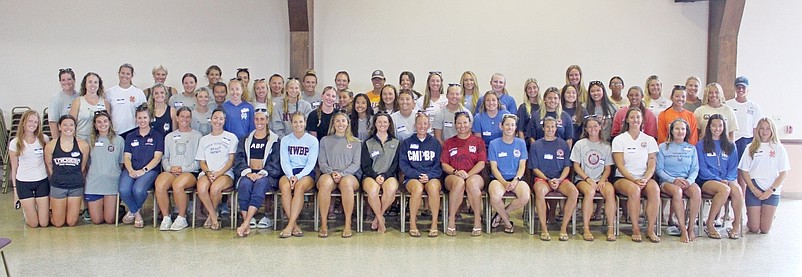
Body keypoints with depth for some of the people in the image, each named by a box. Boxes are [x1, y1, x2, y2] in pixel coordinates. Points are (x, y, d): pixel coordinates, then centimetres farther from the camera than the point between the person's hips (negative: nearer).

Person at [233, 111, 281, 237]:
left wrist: (262, 174, -14)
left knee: (260, 183, -36)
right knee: (245, 184, -33)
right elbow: (239, 160, 9)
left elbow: (275, 162, 2)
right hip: (248, 173, 2)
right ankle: (248, 224, -36)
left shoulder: (274, 140, 13)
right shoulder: (246, 140, 21)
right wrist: (248, 172, -10)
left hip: (266, 176, -2)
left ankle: (245, 224, -44)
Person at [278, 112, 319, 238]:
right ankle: (294, 225, -30)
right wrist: (290, 176, -15)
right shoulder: (285, 140, 13)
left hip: (307, 173, -2)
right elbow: (284, 162, 4)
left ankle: (290, 225, -35)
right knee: (285, 186, -32)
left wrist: (298, 176, -17)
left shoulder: (312, 140, 6)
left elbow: (311, 163, -2)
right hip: (289, 172, 2)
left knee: (299, 186, -35)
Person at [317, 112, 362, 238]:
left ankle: (348, 224, -32)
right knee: (326, 182, -38)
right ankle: (324, 224, -31)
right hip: (328, 174, 1)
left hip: (349, 175, 0)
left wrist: (342, 173, -12)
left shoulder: (355, 142, 18)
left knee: (346, 182, -39)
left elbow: (356, 164, 7)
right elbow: (322, 162, 10)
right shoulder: (325, 140, 20)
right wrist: (331, 172, -11)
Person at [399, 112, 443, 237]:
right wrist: (418, 175, -11)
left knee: (433, 188, -35)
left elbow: (438, 165, 8)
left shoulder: (435, 143, 15)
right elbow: (403, 164, 4)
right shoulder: (407, 143, 13)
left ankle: (434, 223, -21)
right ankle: (412, 222, -20)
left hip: (432, 177, 1)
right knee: (418, 189, -36)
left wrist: (428, 176, -10)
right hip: (412, 177, -1)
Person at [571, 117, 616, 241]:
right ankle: (586, 229, -30)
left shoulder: (606, 146, 13)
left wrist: (602, 180, -8)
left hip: (600, 179, 2)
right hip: (582, 179, -2)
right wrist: (588, 179, -12)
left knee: (610, 191, -31)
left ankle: (611, 229, -26)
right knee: (590, 191, -36)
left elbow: (608, 168, 12)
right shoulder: (580, 144, 7)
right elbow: (576, 166, 2)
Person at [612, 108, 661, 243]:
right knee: (634, 190, -35)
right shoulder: (619, 140, 3)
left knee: (655, 189, -31)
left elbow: (652, 165, 3)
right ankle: (635, 229, -23)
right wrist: (634, 180, -19)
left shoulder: (649, 140, 11)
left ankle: (650, 229, -22)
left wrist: (645, 179, -15)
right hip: (623, 178, -2)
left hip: (644, 178, 3)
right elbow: (620, 166, -6)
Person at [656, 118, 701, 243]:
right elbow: (659, 169, 1)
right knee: (677, 191, -37)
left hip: (687, 181, 2)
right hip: (667, 181, -2)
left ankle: (691, 228, -23)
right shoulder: (663, 147, 9)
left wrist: (689, 180, -12)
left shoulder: (691, 148, 18)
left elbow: (695, 169, 10)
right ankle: (683, 230, -33)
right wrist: (674, 180, -15)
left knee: (696, 190, -33)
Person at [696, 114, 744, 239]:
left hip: (727, 180, 3)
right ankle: (709, 224, -22)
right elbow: (702, 169, -2)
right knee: (725, 190, -35)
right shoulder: (701, 145, 7)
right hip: (706, 181, -3)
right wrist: (719, 180, -13)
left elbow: (733, 168, 12)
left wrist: (728, 180, -8)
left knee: (737, 190, -32)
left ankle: (737, 225, -17)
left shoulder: (730, 146, 18)